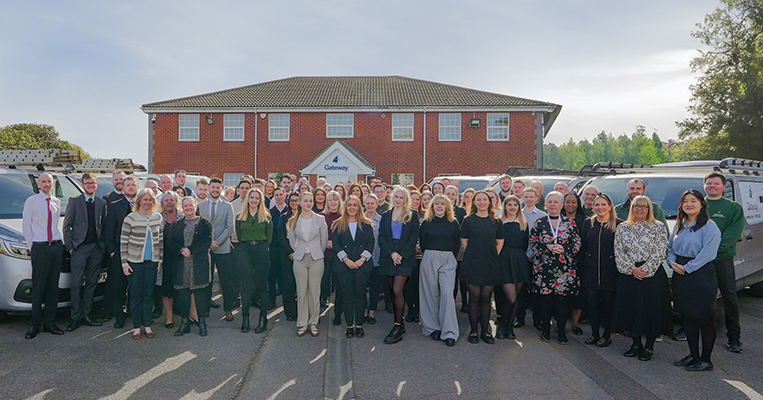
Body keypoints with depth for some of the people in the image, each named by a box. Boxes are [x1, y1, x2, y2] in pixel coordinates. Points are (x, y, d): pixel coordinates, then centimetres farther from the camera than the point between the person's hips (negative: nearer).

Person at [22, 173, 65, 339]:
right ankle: (35, 324, 6)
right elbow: (26, 226, 1)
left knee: (53, 286, 6)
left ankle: (49, 322, 13)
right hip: (40, 247, -4)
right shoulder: (32, 201, 0)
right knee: (38, 287, -4)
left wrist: (59, 241, 9)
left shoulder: (57, 202, 14)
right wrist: (32, 247, -2)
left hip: (57, 246, 4)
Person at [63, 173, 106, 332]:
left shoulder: (102, 203, 10)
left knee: (91, 283, 8)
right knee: (76, 284, -3)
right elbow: (66, 225, 2)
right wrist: (69, 246, -5)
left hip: (96, 248, 3)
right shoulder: (74, 201, 2)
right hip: (79, 248, -3)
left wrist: (103, 245, 5)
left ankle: (85, 315, 17)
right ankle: (75, 317, 7)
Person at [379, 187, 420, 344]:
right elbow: (381, 238, 6)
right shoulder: (385, 216, 14)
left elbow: (414, 238, -1)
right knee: (393, 291, 6)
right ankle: (399, 324, 17)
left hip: (405, 258, -3)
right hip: (388, 258, 4)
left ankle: (398, 326, -7)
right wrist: (392, 253, -9)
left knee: (397, 290, -15)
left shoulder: (412, 216, 6)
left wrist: (401, 255, -11)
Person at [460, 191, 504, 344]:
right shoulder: (468, 220, 2)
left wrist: (492, 257, 4)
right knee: (474, 297, 1)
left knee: (486, 297, 6)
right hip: (472, 263, -2)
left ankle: (485, 331, 17)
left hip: (490, 264, 2)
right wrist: (475, 255, 0)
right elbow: (464, 242, 4)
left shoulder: (496, 221, 8)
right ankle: (473, 331, 12)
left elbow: (500, 243, 12)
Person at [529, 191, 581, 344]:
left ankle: (561, 331, 15)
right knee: (545, 299, 2)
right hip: (544, 267, 0)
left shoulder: (570, 223, 7)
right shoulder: (539, 223, 7)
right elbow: (533, 243, 3)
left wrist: (564, 249, -12)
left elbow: (577, 243, 4)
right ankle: (546, 330, 17)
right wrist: (547, 247, -13)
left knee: (563, 299, 1)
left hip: (565, 267, 0)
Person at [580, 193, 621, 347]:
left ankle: (607, 335, 20)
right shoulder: (587, 223, 8)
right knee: (591, 301, 5)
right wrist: (582, 266, 4)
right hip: (590, 270, 3)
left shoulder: (618, 224, -2)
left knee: (608, 302, 5)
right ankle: (594, 333, 20)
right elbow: (582, 247, 9)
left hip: (610, 270, -3)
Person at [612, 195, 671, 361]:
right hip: (628, 275, 2)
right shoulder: (622, 228, 9)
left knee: (651, 308, 0)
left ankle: (649, 346, 16)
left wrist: (645, 270, -13)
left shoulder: (658, 227, 3)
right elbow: (618, 252, 3)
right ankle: (636, 343, 22)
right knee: (630, 308, 6)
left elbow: (660, 252, -5)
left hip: (652, 274, -2)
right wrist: (632, 269, -9)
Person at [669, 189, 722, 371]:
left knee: (704, 319, 1)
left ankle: (705, 360, 12)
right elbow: (671, 247, 19)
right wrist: (672, 262, 0)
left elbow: (708, 254, -16)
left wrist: (687, 267, -15)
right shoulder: (679, 225, 14)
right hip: (680, 276, 7)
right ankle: (693, 355, 25)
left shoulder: (709, 226, -8)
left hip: (701, 276, -7)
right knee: (687, 317, 12)